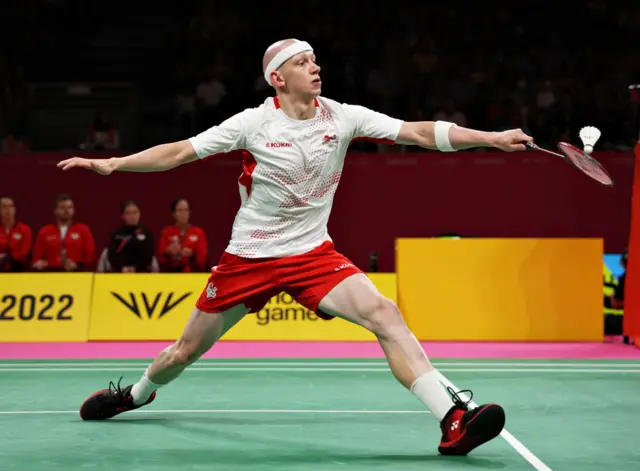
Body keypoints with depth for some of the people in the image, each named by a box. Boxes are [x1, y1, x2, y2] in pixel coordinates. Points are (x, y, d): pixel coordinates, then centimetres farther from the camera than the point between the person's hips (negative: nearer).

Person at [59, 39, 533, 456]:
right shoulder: (253, 122, -10)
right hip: (248, 257, 0)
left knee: (384, 314, -25)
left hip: (313, 252, 1)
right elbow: (179, 152, -5)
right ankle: (137, 393, 46)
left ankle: (452, 420, -29)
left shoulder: (343, 117, -7)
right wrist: (111, 163, -11)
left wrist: (493, 138, -23)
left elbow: (419, 131, -14)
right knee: (186, 351, 12)